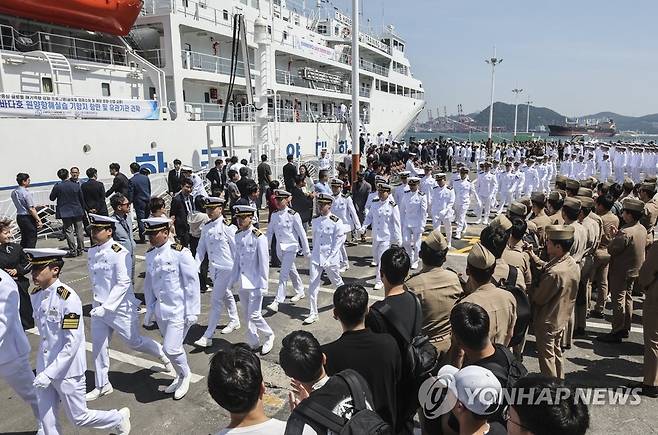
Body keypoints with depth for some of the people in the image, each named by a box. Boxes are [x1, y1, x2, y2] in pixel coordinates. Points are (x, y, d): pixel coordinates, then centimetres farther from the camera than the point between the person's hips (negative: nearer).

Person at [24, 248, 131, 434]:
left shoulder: (68, 298, -23)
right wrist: (43, 369, 17)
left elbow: (72, 344, -22)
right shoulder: (36, 295, 0)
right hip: (44, 370, 6)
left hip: (67, 371, -6)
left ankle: (120, 418, 34)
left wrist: (50, 373, -23)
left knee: (79, 418, 9)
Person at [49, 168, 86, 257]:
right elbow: (82, 199, 4)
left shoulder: (57, 186, -10)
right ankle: (80, 249, 16)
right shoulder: (76, 185, -4)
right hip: (77, 211, 2)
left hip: (65, 212, -2)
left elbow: (52, 198, 3)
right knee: (79, 231, 10)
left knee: (69, 231, 2)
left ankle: (73, 250, 1)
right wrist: (83, 209, 16)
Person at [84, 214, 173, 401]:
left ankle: (163, 354, 33)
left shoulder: (119, 253, -20)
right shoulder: (92, 252, 4)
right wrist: (97, 304, 18)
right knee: (98, 346, 12)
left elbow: (123, 284, -23)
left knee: (134, 342, 6)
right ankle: (102, 386, 28)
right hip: (99, 308, 7)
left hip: (120, 308, -7)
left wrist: (106, 307, -25)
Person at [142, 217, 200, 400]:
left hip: (179, 311, -6)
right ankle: (181, 377, 40)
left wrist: (191, 312, -14)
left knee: (171, 348, -9)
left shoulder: (180, 253, -17)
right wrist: (150, 308, 10)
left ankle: (185, 374, 20)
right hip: (161, 310, 6)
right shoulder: (150, 255, 3)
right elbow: (148, 283, 13)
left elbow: (192, 283, -15)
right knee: (172, 347, 18)